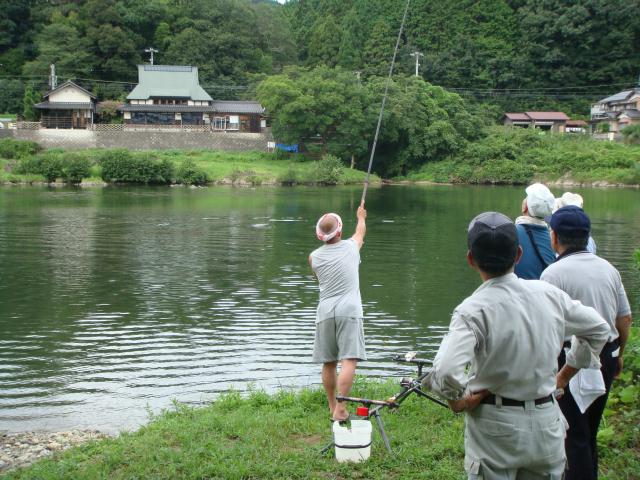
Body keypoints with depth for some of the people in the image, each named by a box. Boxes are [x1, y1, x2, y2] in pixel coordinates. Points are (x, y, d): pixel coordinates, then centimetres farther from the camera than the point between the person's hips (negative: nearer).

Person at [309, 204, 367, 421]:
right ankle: (340, 409, -19)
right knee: (348, 361, -9)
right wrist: (361, 216, 52)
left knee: (328, 363, 12)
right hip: (349, 311, -3)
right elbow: (361, 231, 30)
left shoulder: (314, 257, 9)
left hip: (325, 312, 3)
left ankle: (332, 407, 23)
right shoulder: (350, 247, 7)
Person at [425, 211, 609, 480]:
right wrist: (564, 375, 17)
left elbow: (445, 372, -32)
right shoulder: (549, 294, -3)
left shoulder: (473, 310, -19)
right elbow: (598, 329, 12)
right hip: (547, 425, 4)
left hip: (496, 430, -4)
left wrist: (458, 401, -12)